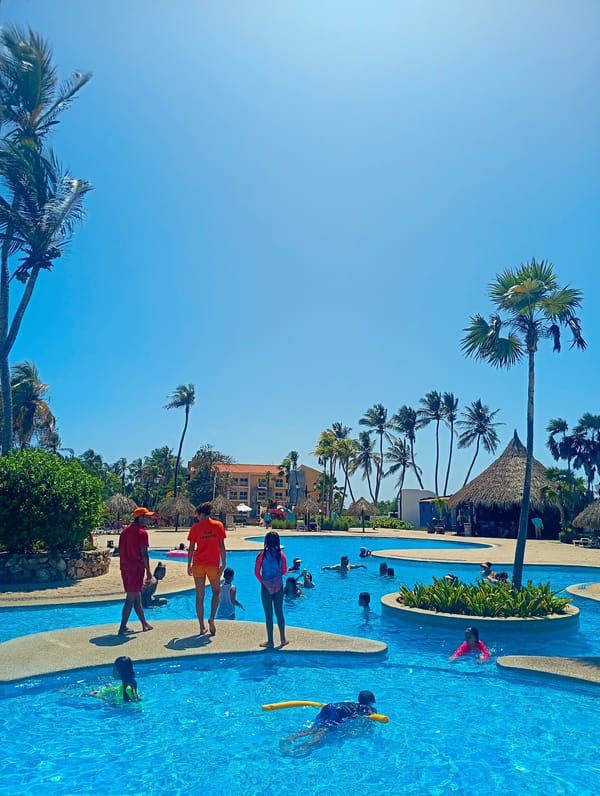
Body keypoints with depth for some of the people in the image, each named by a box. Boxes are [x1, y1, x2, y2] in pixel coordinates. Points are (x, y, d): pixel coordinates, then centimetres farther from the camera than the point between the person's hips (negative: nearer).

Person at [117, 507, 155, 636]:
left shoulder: (125, 530, 13)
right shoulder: (142, 532, -12)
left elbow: (121, 550, 14)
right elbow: (144, 554, -14)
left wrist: (124, 566, 20)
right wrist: (148, 571, -8)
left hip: (125, 567, 8)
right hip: (136, 567, -8)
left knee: (136, 597, 15)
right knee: (131, 598, -4)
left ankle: (145, 624, 25)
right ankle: (123, 627, -3)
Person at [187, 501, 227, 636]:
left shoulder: (195, 527, -2)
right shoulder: (218, 525, -2)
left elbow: (191, 548, 0)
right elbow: (221, 546, -3)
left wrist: (189, 565, 8)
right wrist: (224, 563, 2)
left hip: (198, 564, 0)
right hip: (213, 564, 0)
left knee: (200, 596, 9)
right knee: (216, 592, 18)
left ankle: (202, 627, 12)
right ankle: (212, 618, -1)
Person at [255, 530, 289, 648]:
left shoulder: (262, 555, -10)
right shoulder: (281, 555, -4)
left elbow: (257, 572, -6)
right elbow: (284, 571, 6)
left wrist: (263, 581, 9)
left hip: (266, 587, -2)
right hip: (278, 586, 2)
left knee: (268, 614, 6)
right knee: (279, 612, 13)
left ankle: (270, 641, 12)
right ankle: (283, 639, 21)